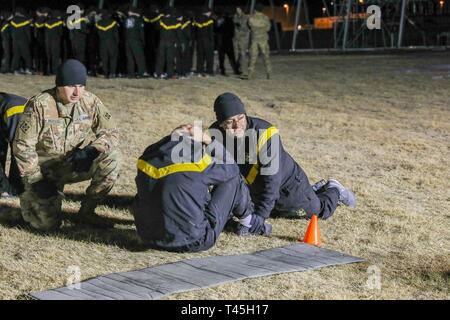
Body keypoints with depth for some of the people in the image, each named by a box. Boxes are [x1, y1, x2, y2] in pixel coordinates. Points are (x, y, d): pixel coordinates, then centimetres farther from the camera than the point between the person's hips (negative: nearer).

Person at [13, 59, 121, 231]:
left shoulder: (90, 102, -10)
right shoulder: (39, 105, -20)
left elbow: (111, 132, -5)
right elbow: (22, 145, -16)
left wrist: (90, 150, -25)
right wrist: (36, 180, -18)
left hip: (75, 164, 4)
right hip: (43, 170, -3)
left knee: (111, 158, -23)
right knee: (47, 224, -18)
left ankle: (86, 211, -6)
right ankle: (30, 198, 19)